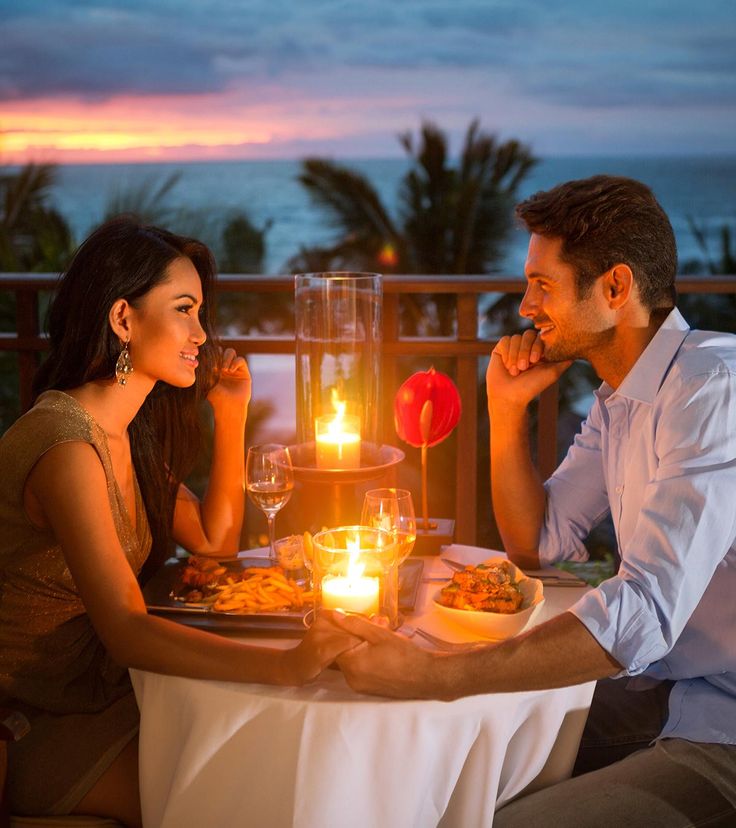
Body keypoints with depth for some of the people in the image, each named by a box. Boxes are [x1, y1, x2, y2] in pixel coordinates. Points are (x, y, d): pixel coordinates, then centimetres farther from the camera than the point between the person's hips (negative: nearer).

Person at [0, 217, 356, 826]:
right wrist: (288, 665, -41)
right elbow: (125, 631, -33)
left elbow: (215, 540, 15)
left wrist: (232, 412, 5)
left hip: (108, 694, 8)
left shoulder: (131, 434, 5)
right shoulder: (66, 444, -25)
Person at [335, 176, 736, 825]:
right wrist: (507, 406, 4)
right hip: (663, 693, 8)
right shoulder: (618, 403, 11)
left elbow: (645, 614, -31)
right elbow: (536, 543, 16)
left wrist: (432, 675, -33)